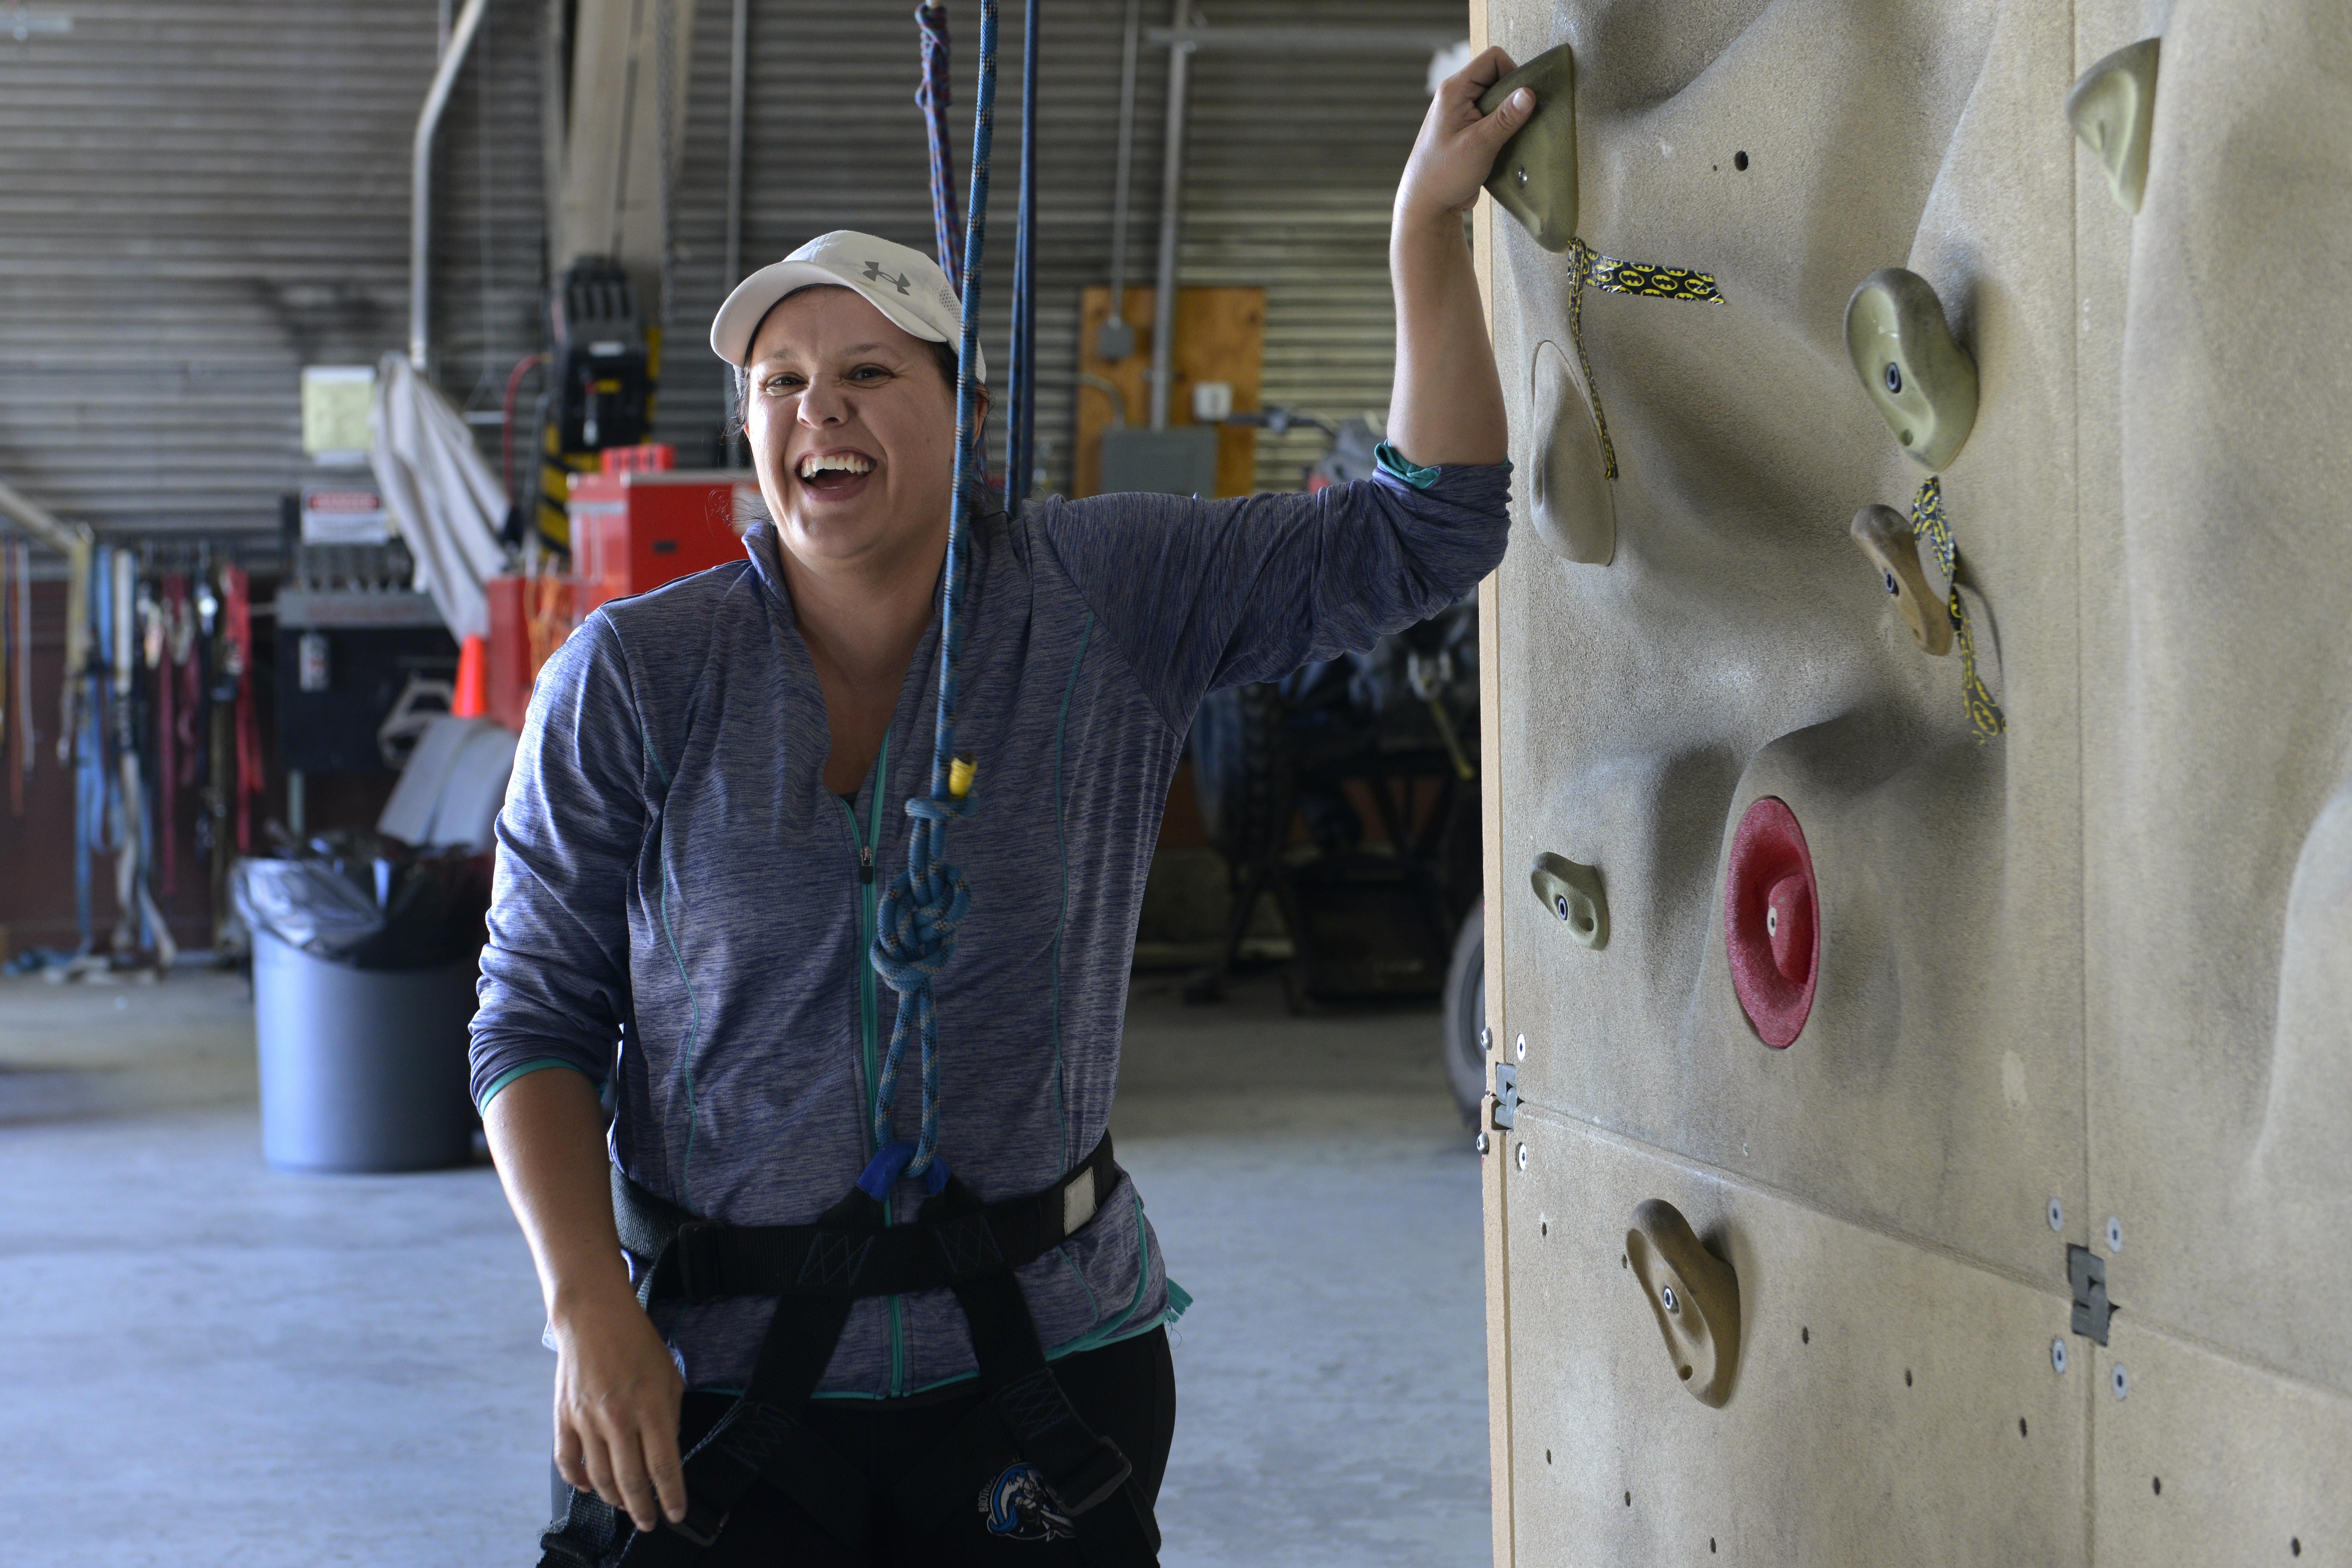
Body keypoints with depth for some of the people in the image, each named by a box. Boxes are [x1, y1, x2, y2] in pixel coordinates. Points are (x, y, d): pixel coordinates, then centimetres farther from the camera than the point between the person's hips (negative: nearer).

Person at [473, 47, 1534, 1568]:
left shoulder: (1109, 603, -2)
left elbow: (1420, 535, -1)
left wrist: (1432, 222, -7)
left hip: (1044, 1357, 1)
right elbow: (538, 1019, -2)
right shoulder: (629, 679, -5)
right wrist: (589, 1309, -13)